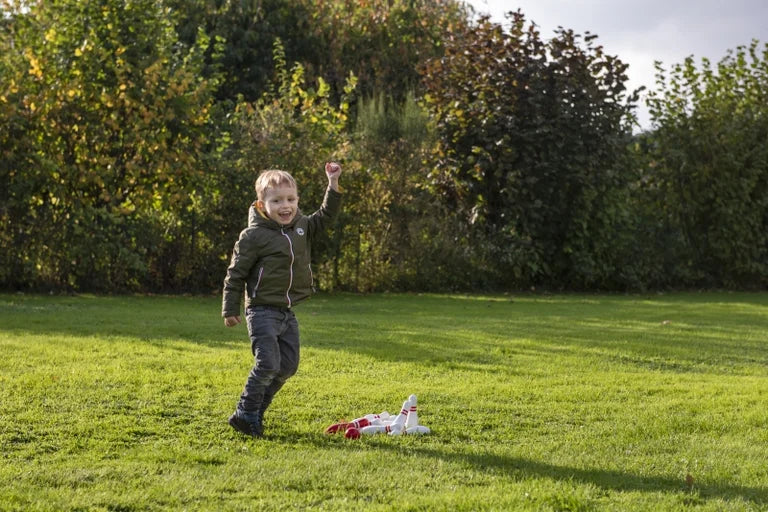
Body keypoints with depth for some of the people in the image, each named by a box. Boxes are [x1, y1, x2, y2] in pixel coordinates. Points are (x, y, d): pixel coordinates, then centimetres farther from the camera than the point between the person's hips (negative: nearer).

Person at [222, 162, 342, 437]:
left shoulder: (302, 227, 7)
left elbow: (326, 216, 20)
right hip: (262, 310, -7)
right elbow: (236, 273, -7)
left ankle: (257, 410, 21)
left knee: (288, 365, 9)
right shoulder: (254, 236, -12)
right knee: (268, 363, -15)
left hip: (288, 312, 7)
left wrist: (333, 184, 8)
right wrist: (230, 309, -6)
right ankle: (245, 414, -2)